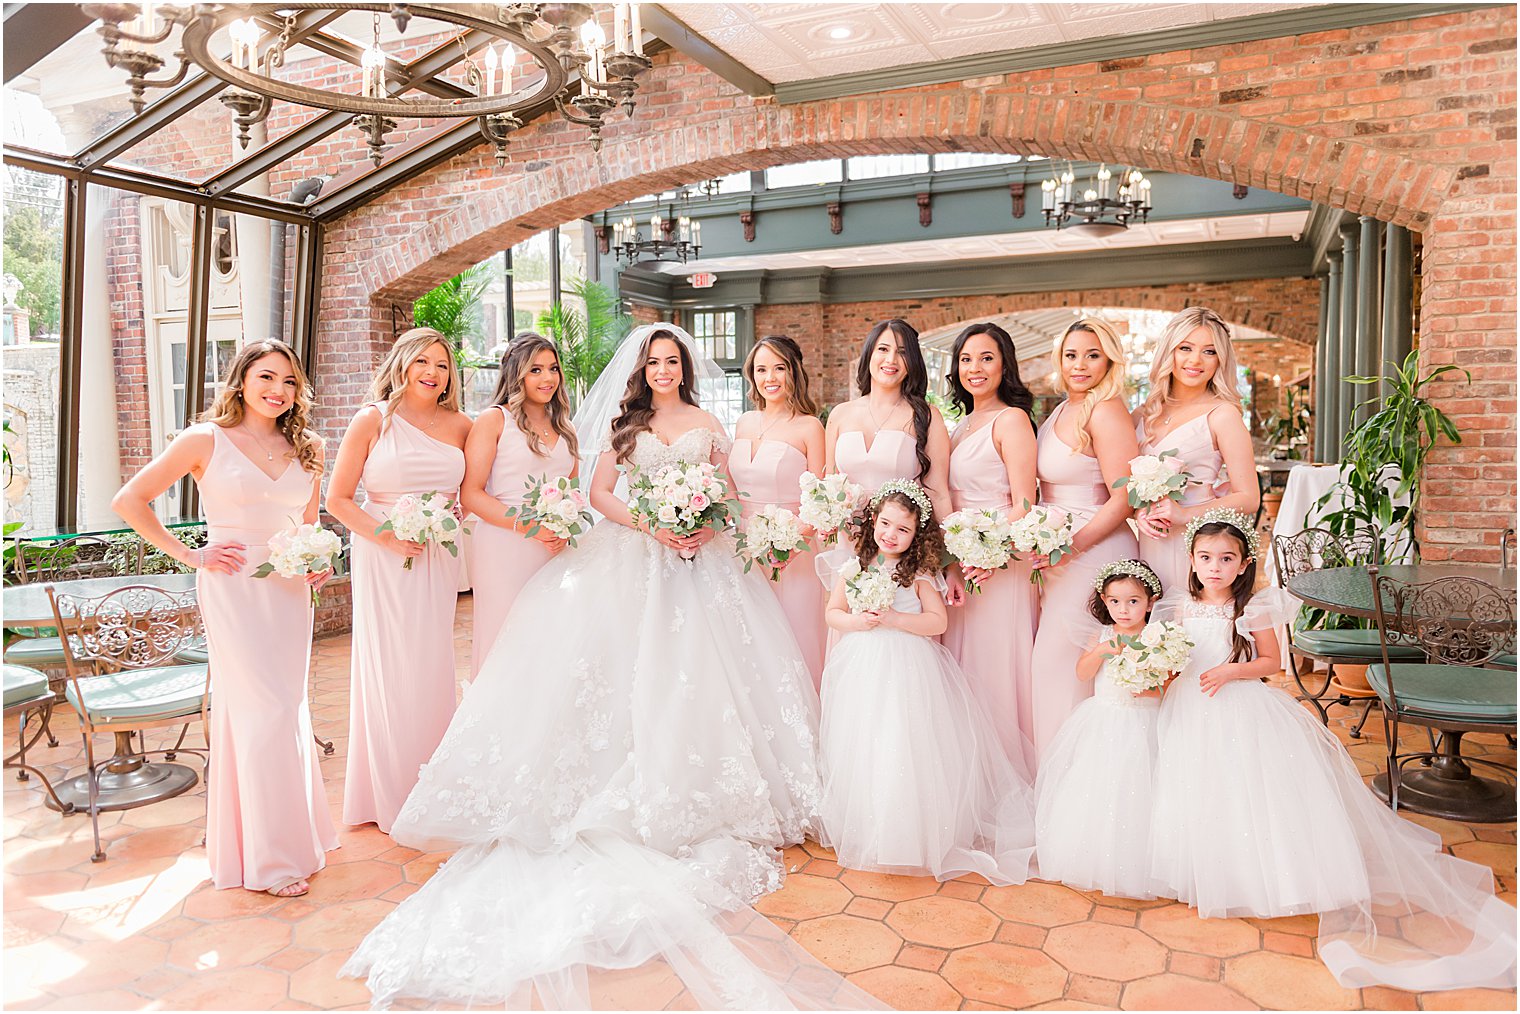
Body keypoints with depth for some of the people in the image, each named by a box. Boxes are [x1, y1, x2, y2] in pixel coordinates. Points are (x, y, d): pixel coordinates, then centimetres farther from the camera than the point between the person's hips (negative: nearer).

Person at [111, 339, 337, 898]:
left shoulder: (306, 448, 9)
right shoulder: (206, 440, -5)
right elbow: (128, 501, -2)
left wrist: (317, 561, 3)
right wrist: (189, 555, -6)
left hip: (289, 591, 5)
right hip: (233, 588, -5)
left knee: (287, 708, 12)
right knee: (265, 711, -5)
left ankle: (291, 830, 28)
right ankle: (268, 856, 8)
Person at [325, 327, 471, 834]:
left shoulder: (460, 425, 6)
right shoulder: (372, 420, -2)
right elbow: (337, 498, -3)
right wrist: (386, 538, -13)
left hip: (439, 559, 3)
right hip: (385, 559, -3)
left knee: (433, 669, 8)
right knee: (390, 670, 2)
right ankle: (391, 795, 17)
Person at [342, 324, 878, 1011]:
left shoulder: (706, 425, 13)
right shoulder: (625, 424, 10)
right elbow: (599, 492, 2)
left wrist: (707, 527, -12)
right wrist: (652, 523, -13)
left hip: (698, 558, 1)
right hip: (632, 559, -1)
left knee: (697, 667, -4)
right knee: (630, 670, -8)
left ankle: (691, 796, 6)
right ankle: (634, 797, -1)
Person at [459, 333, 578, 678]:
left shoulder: (562, 427, 18)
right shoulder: (494, 420, 0)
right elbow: (470, 494, -7)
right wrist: (526, 526, -17)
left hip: (556, 551, 5)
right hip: (504, 549, -5)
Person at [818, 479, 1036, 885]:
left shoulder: (919, 573, -4)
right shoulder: (855, 567, 3)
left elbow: (938, 621, -9)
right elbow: (832, 612, 9)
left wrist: (893, 618, -18)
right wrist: (856, 621, -12)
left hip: (909, 671, -3)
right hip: (862, 670, 3)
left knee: (908, 749, -6)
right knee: (863, 750, 7)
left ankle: (912, 833, 10)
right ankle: (865, 831, 24)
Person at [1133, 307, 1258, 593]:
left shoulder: (1222, 414, -6)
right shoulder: (1143, 415, 9)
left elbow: (1248, 499, -8)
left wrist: (1185, 514, -19)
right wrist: (1138, 511, -6)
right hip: (1149, 545, 4)